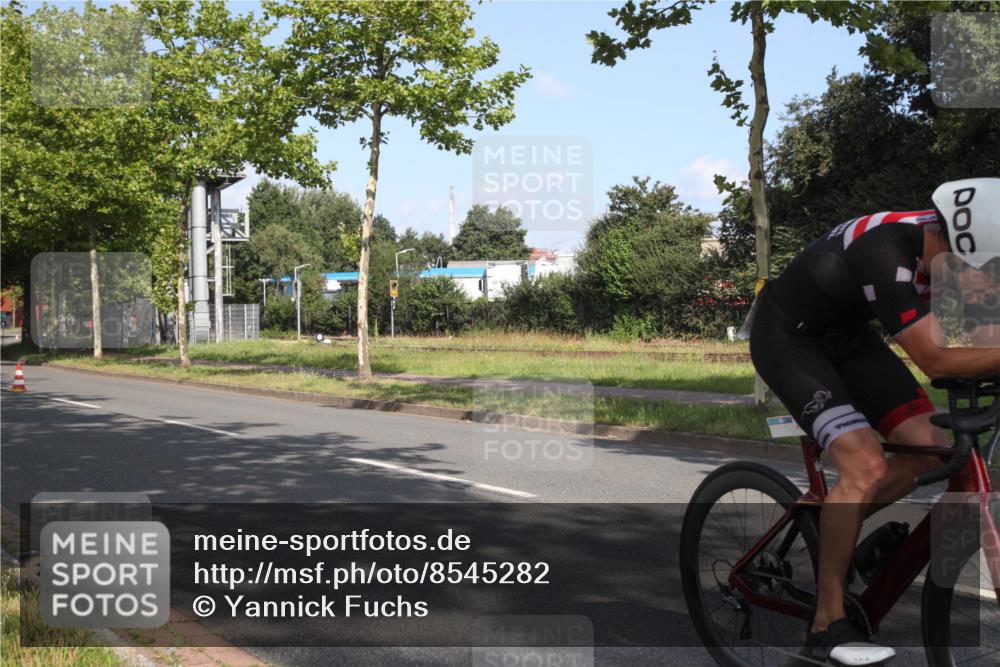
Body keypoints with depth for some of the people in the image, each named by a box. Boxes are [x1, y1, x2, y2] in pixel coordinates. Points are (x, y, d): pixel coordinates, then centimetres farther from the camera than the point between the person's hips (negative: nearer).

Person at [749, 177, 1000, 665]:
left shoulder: (939, 238, -12)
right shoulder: (888, 255, -36)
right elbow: (935, 359, -36)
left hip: (845, 333, 8)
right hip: (786, 337, -8)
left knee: (928, 450, -3)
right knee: (867, 465, -22)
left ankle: (830, 531, 19)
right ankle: (827, 627, -10)